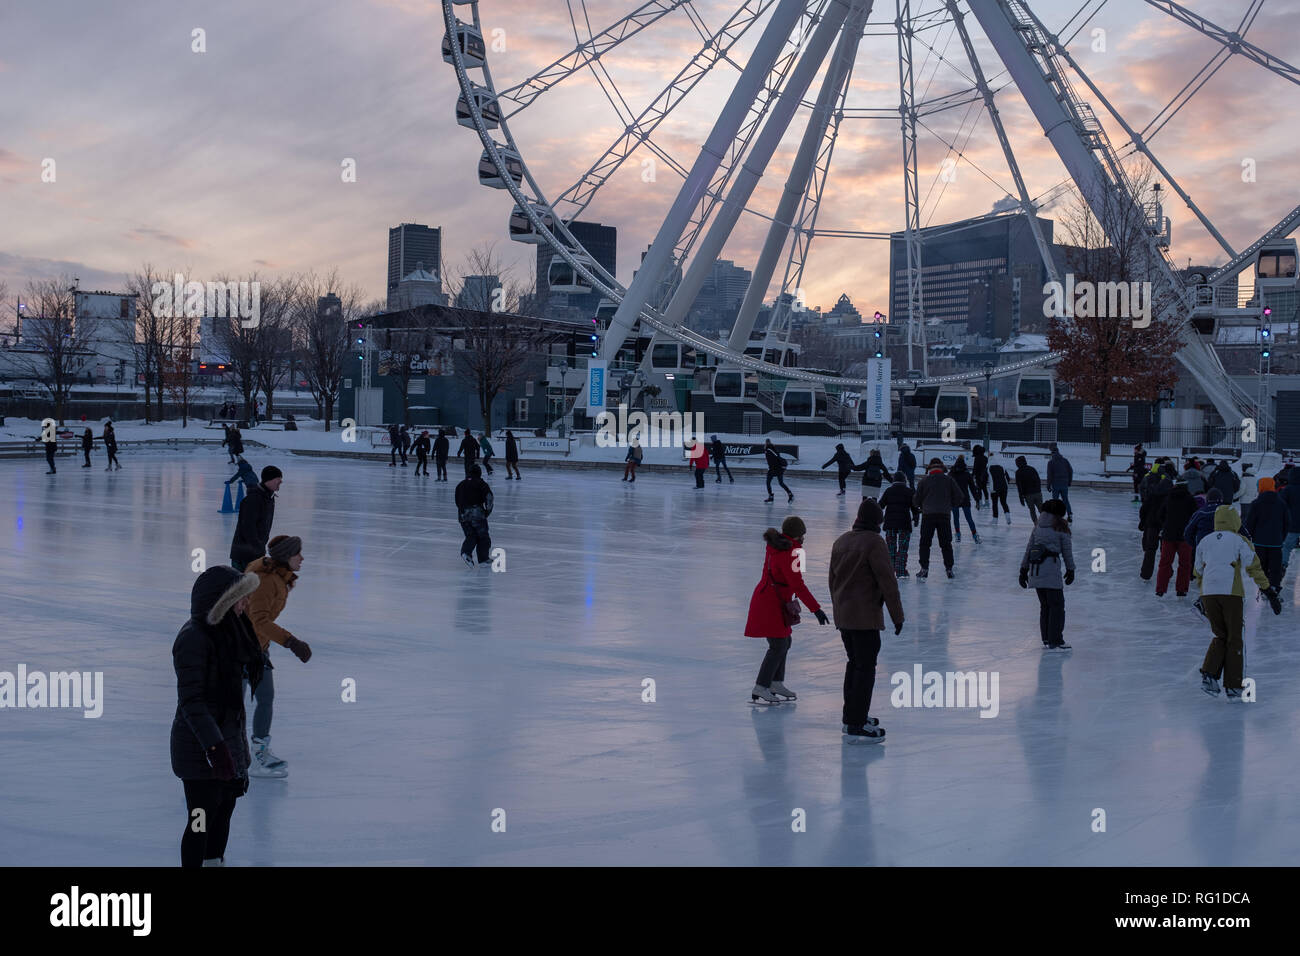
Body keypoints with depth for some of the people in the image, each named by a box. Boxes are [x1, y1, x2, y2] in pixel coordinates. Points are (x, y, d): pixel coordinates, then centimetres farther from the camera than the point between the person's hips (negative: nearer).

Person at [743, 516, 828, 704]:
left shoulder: (777, 544, 5)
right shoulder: (788, 553, -23)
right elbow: (798, 585, -28)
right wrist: (816, 609, -28)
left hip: (767, 596, 10)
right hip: (769, 604, -10)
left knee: (784, 642, 17)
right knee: (778, 646, -9)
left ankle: (776, 683, 26)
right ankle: (760, 688, -7)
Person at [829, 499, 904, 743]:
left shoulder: (840, 541, 10)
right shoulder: (874, 543, -15)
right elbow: (887, 582, -16)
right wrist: (897, 615, -9)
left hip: (843, 615, 8)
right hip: (865, 617, -8)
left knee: (854, 663, 20)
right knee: (865, 668, -4)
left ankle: (850, 717, 28)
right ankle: (856, 727, -5)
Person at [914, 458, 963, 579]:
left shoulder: (923, 481, 2)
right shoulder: (949, 481, 4)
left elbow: (917, 499, 3)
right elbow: (958, 496, 4)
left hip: (928, 515, -1)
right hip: (945, 515, 1)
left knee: (925, 543, 6)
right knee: (946, 543, 10)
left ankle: (924, 568, 0)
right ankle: (949, 568, 9)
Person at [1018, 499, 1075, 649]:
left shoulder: (1038, 525, 14)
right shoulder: (1061, 526, -1)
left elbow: (1029, 547, 14)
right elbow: (1066, 550, 2)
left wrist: (1024, 569, 17)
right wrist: (1070, 570, 13)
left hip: (1035, 568, 6)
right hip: (1051, 567, -6)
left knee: (1045, 605, 14)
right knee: (1057, 605, 1)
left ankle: (1046, 639, 18)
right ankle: (1055, 642, -1)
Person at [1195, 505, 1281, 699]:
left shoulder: (1204, 541, 16)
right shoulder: (1239, 541, 4)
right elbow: (1254, 567, -4)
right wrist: (1269, 591, -2)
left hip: (1208, 594, 4)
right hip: (1231, 593, -3)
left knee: (1220, 636, 17)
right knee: (1234, 639, 7)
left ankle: (1209, 675, -1)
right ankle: (1233, 687, 7)